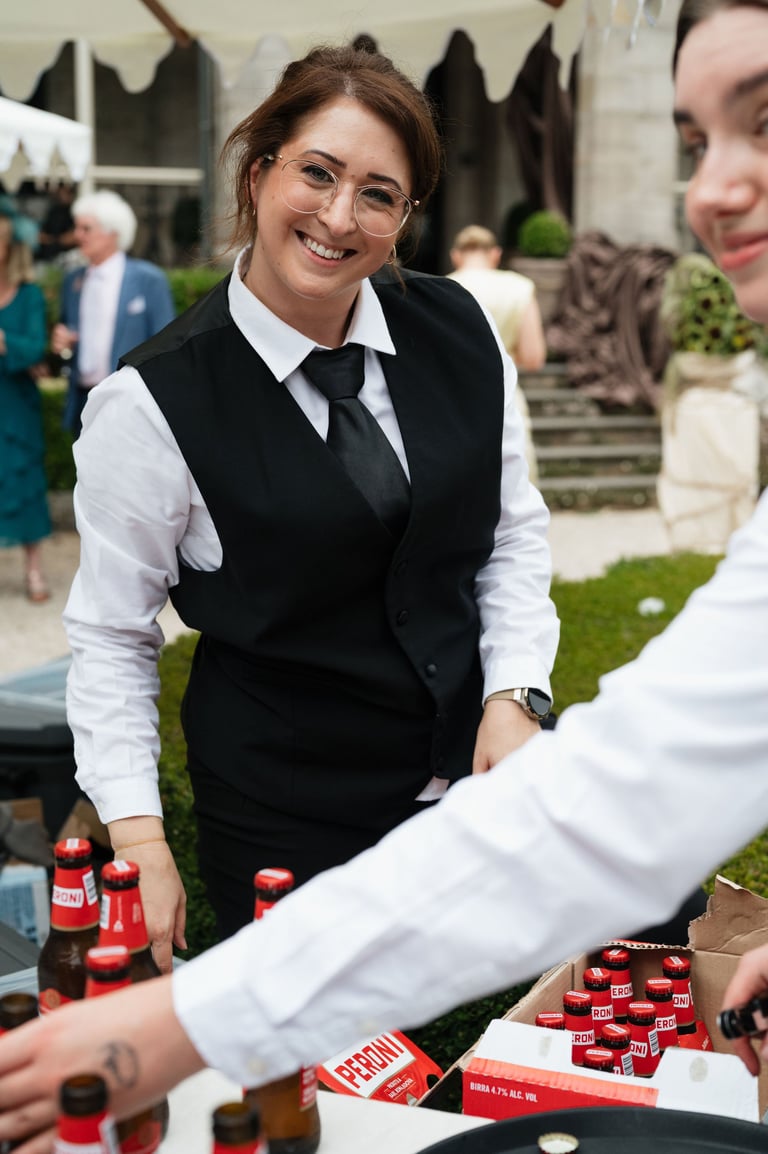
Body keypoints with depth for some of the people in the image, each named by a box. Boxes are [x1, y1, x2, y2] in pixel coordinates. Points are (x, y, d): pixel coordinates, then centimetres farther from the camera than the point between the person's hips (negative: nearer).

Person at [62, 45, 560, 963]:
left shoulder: (456, 331, -2)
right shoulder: (153, 404, -15)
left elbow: (514, 531, 8)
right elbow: (110, 638, -7)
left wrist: (514, 693, -4)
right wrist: (140, 843, -12)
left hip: (482, 761, 5)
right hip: (286, 825, -4)